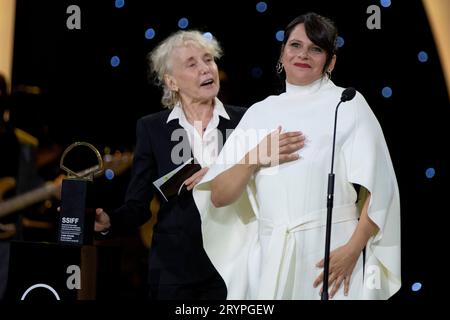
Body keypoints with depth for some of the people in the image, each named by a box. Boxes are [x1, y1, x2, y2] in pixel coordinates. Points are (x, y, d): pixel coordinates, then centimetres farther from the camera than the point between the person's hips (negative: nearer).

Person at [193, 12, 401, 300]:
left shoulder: (349, 105, 1)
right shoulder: (259, 112, 11)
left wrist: (352, 250, -18)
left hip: (331, 249, -3)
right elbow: (219, 196, 7)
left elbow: (379, 188, -8)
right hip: (269, 253, 3)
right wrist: (254, 158, -9)